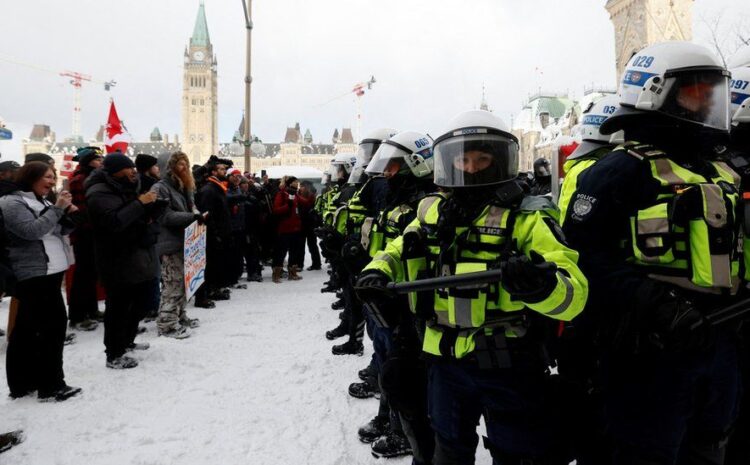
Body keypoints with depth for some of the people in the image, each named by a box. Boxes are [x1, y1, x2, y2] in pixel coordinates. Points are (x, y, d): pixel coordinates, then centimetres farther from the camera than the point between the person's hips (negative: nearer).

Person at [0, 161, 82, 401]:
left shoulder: (41, 201, 18)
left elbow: (58, 231, 20)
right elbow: (33, 230, -22)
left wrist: (69, 215, 2)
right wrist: (57, 209, -19)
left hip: (49, 271, 10)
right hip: (35, 273, -9)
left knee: (29, 330, 13)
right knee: (53, 324, -11)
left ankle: (22, 383, 22)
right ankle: (51, 385, -6)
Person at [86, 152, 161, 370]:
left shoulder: (125, 188, 16)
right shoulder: (99, 193, -13)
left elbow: (144, 216, 24)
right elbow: (114, 221, -28)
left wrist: (152, 205, 2)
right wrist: (140, 203, -24)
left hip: (138, 258, 10)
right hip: (118, 262, -9)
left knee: (137, 304, 18)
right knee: (119, 308, -4)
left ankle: (126, 341, 35)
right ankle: (114, 356, 6)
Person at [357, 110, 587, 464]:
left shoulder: (525, 217, -13)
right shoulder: (433, 212, 2)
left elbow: (573, 294, -21)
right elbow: (399, 251, 16)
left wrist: (541, 284, -43)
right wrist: (377, 273, -5)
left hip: (509, 368, -4)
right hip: (447, 361, 5)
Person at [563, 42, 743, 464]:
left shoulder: (722, 175, 16)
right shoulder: (622, 171, -11)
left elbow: (732, 254, 23)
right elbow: (586, 253, -21)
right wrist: (654, 306, -29)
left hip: (719, 343, 8)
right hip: (652, 350, -8)